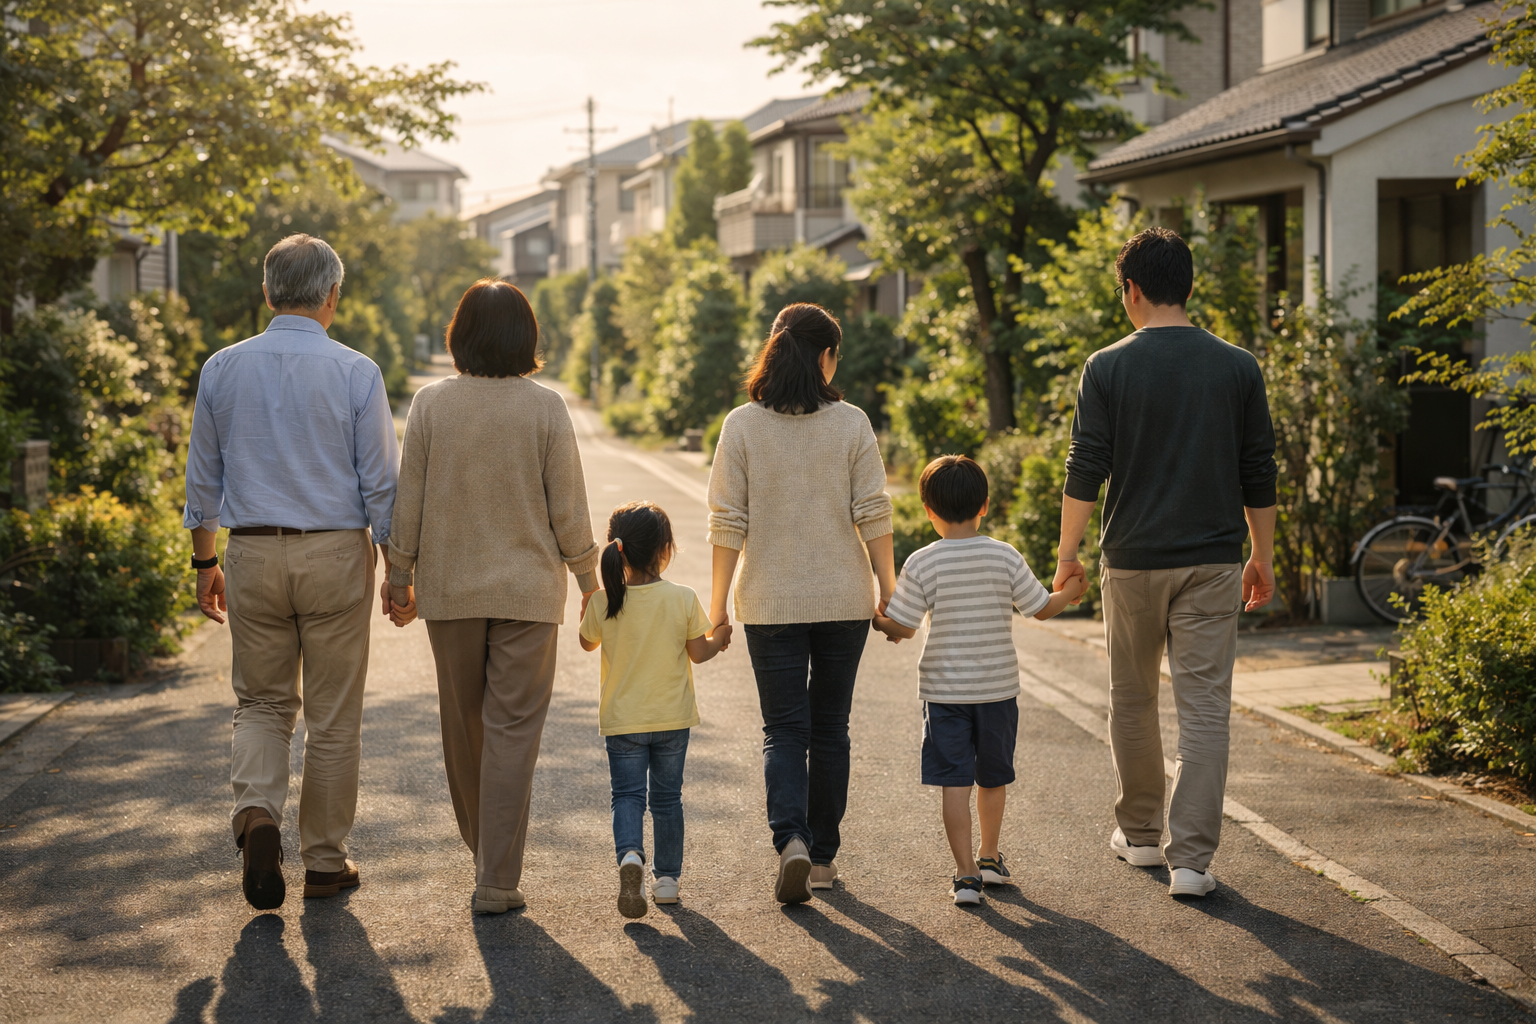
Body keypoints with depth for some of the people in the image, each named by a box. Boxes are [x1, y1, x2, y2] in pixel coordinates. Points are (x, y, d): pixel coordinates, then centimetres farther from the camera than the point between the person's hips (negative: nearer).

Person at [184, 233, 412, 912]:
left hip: (252, 555, 2)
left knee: (262, 702, 15)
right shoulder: (357, 374, -7)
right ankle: (325, 861, 15)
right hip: (336, 552, -2)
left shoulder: (222, 369, 1)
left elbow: (203, 477, 8)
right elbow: (381, 484, -5)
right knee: (333, 717, 8)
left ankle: (256, 811, -11)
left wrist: (204, 562, 17)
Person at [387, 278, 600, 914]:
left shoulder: (430, 405, -4)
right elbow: (568, 509, -5)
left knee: (463, 725, 18)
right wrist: (589, 581, 7)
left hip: (449, 589, 2)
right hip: (527, 589, -2)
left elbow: (408, 503, -1)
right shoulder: (546, 409, -8)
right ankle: (497, 881, 0)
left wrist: (400, 575, 10)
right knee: (512, 731, 1)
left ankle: (482, 847, 36)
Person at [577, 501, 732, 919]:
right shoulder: (683, 599, -12)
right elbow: (699, 653, -3)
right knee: (667, 797, 14)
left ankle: (630, 854, -24)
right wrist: (720, 637, 18)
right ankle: (667, 877, 19)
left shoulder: (603, 602, -10)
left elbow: (588, 642, 8)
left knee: (627, 795, 4)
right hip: (673, 717, 1)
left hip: (622, 720, -1)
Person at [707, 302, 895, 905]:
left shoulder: (742, 425, -5)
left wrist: (718, 601, 1)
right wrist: (888, 589, 4)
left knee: (784, 730, 5)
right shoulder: (851, 424, -5)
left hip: (770, 601, -1)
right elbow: (873, 514, -5)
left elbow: (728, 522, -5)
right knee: (830, 728, 13)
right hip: (844, 598, 1)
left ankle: (791, 840, -17)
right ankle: (822, 855, 19)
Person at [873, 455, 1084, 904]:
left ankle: (966, 872, -4)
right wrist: (1069, 590, 23)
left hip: (944, 690, -2)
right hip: (998, 688, 2)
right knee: (992, 777, 18)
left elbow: (901, 628, -10)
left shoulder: (922, 564, -10)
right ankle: (990, 857, 33)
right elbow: (1042, 608, 3)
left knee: (955, 781, 0)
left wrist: (874, 619, 12)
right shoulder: (1006, 557, -5)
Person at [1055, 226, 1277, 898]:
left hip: (1133, 560, 0)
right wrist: (1262, 558, 15)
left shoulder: (1107, 368, -3)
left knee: (1132, 702, 16)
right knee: (1205, 707, 0)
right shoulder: (1237, 368, 2)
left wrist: (1067, 553, 6)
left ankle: (1139, 834, 29)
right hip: (1214, 562, 0)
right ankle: (1192, 857, -5)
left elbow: (1085, 470, -4)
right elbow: (1258, 475, 5)